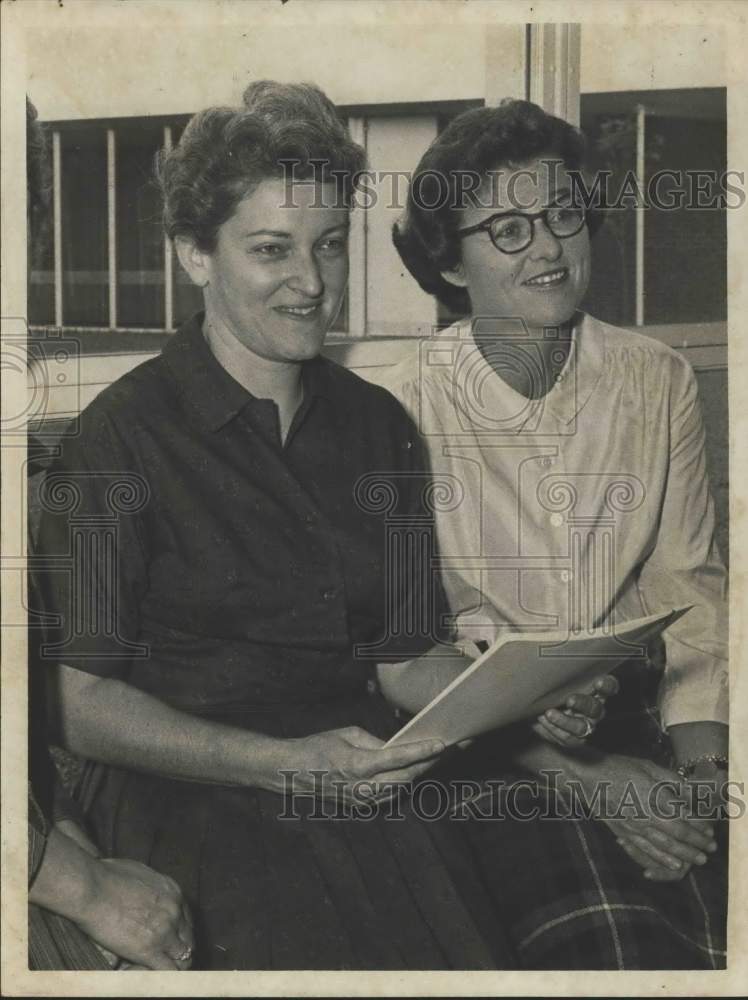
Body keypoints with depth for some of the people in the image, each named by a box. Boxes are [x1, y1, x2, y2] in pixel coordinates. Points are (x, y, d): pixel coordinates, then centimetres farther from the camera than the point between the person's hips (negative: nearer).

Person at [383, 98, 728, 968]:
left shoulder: (657, 381, 3)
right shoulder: (406, 407, -8)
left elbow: (686, 585, 5)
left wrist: (705, 756, -11)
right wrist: (581, 778, -18)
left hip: (640, 713, 3)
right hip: (487, 739, -3)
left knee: (715, 923, -20)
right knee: (604, 941, -25)